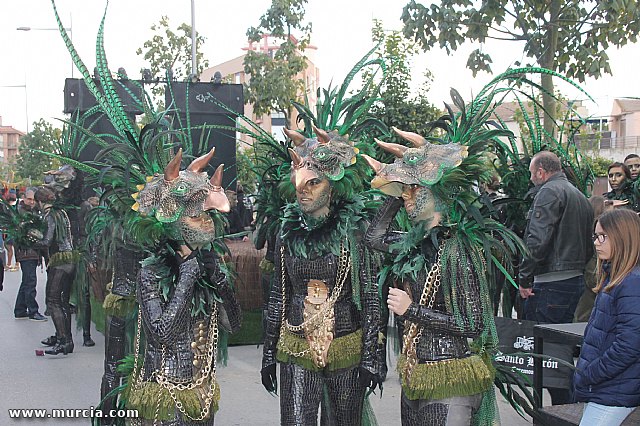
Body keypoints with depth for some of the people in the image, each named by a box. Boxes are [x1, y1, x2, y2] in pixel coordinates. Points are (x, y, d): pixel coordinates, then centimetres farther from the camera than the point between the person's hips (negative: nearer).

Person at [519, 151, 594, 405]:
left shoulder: (549, 191, -10)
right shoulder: (580, 196, 20)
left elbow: (538, 239, -20)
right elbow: (589, 245, 23)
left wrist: (525, 277, -14)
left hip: (552, 283, -9)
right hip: (576, 279, 9)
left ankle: (561, 406, -5)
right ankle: (570, 404, 21)